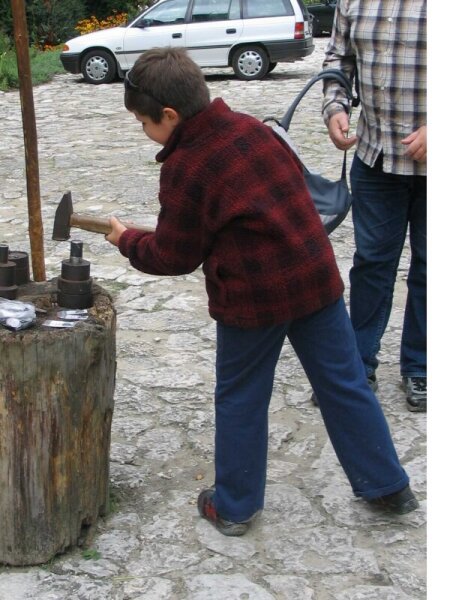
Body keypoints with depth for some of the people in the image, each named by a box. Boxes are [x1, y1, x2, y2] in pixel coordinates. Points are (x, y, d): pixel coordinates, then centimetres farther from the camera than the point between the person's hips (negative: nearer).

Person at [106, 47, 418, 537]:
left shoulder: (183, 168, -13)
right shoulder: (251, 127, 4)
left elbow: (174, 257, -5)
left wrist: (127, 240, 12)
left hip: (253, 295, -6)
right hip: (317, 273, 6)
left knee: (240, 401, 12)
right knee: (343, 384, 15)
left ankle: (234, 506, 25)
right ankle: (388, 486, 25)